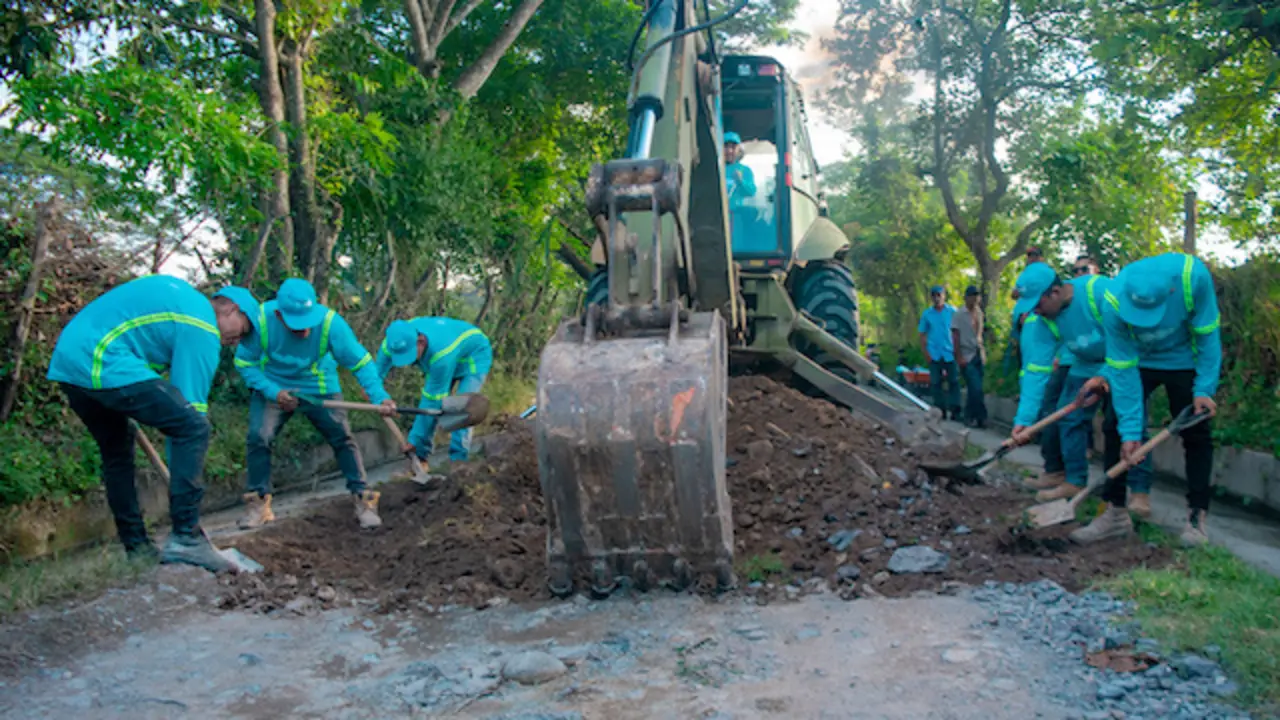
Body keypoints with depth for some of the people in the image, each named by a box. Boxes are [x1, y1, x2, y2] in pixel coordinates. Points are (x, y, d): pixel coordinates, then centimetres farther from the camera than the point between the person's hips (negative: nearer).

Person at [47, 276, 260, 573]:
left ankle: (136, 548, 25)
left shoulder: (181, 292, 22)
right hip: (104, 366, -10)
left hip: (66, 358, 10)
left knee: (116, 449, 21)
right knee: (194, 428, -11)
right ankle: (185, 538, -13)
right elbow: (190, 403, -7)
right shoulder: (202, 329, -4)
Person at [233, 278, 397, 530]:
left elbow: (361, 362, -23)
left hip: (320, 389, 0)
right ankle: (259, 503, 7)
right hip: (271, 387, 1)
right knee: (258, 437, -12)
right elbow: (244, 363, -13)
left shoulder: (331, 322, -29)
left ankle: (362, 498, 6)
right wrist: (273, 392, -26)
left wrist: (379, 396, -37)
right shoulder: (260, 319, -26)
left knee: (342, 437, -8)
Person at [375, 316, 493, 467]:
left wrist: (415, 439, -30)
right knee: (431, 408, -6)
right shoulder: (400, 337, -27)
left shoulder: (441, 355, -45)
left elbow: (432, 398, -37)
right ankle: (421, 456, 2)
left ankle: (458, 461, -18)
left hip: (474, 358, -6)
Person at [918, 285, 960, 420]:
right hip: (934, 354, 1)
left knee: (953, 382, 0)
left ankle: (955, 411, 4)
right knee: (935, 383, 5)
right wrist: (925, 352, -1)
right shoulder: (926, 314, 4)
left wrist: (957, 349, -4)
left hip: (950, 353, -1)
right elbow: (922, 334, 7)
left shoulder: (952, 312, 1)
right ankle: (940, 410, 14)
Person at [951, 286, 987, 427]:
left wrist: (983, 353, 12)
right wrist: (959, 357, -14)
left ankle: (970, 417, 15)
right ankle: (980, 417, 1)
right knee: (976, 389, -10)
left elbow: (980, 334, 16)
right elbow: (955, 337, -9)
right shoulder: (959, 314, -6)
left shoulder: (979, 313, 11)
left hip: (978, 355, 6)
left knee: (974, 389, 7)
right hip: (967, 356, -6)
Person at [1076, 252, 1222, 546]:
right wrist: (1131, 431, -26)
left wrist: (1205, 389, -22)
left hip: (1184, 361, -1)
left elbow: (1208, 334, -20)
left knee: (1196, 433, -4)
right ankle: (1116, 513, 1)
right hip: (1138, 361, 1)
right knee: (1116, 427, -5)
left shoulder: (1193, 274, -35)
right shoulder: (1114, 303, -32)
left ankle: (1197, 516, 5)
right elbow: (1123, 369, -26)